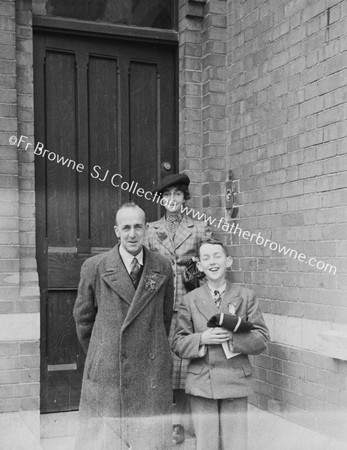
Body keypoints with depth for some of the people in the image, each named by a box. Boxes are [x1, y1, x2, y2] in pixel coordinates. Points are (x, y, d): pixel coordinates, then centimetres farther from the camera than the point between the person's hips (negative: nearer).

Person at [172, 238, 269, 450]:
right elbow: (178, 344, 2)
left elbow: (262, 339, -2)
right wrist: (202, 339, -16)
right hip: (201, 384, 0)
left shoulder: (246, 297, 3)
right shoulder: (190, 300, 4)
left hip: (236, 383, 0)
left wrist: (232, 337, -17)